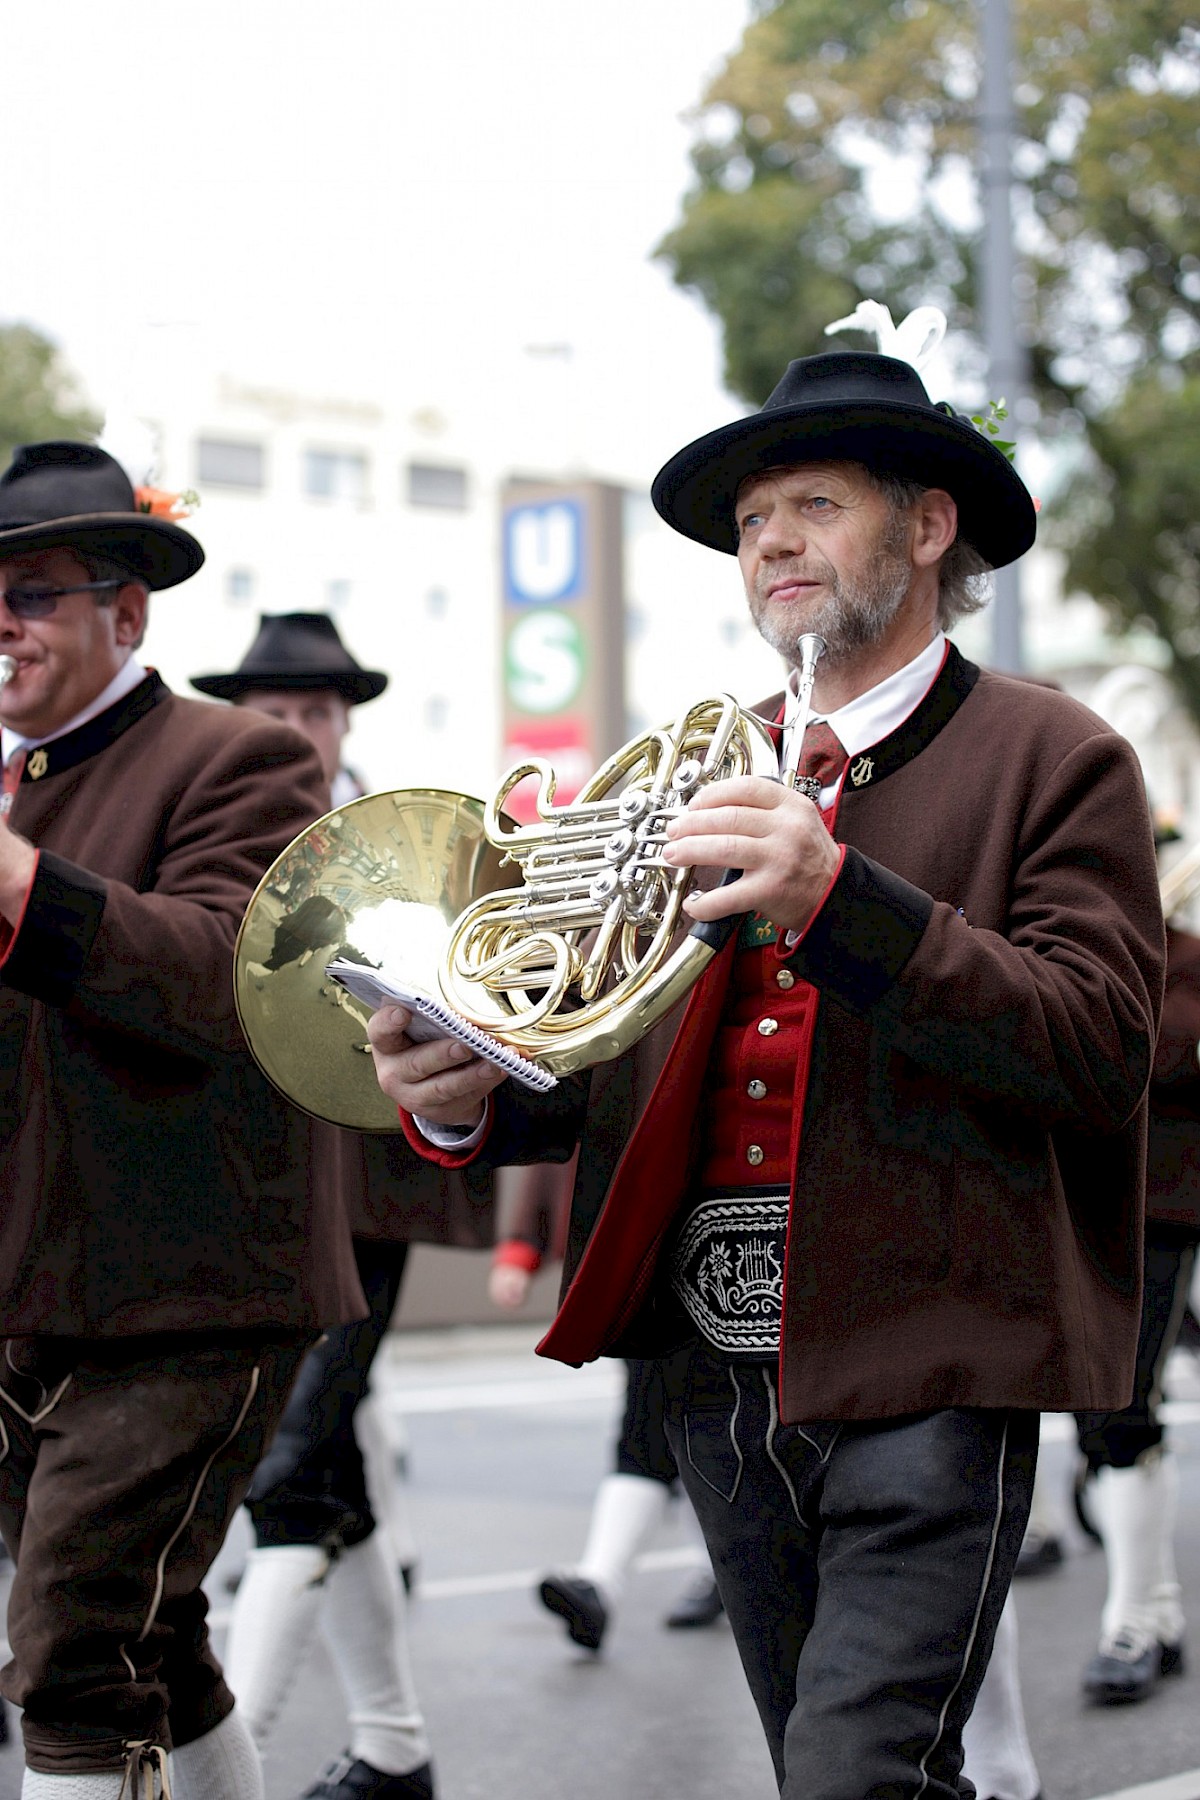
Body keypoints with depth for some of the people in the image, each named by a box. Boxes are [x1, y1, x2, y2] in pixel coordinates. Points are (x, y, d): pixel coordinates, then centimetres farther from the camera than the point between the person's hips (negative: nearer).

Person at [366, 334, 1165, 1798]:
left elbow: (1101, 1049, -13)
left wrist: (838, 896, -24)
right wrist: (470, 1098, -9)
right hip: (719, 1376, 6)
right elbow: (610, 1064, 14)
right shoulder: (703, 773, 16)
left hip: (925, 1376, -5)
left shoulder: (1053, 763, 1)